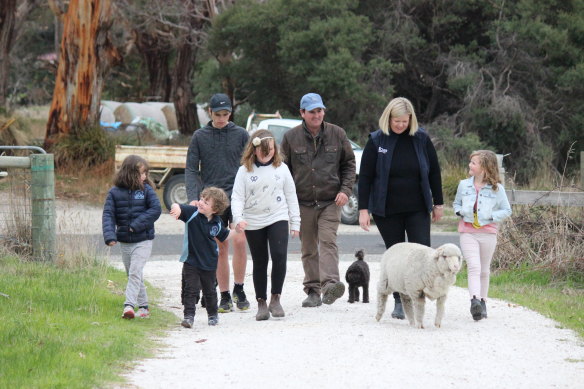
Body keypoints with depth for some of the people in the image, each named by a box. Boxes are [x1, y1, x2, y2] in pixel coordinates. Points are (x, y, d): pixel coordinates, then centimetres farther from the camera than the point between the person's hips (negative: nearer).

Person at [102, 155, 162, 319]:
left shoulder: (146, 190, -4)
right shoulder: (115, 193, -1)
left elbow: (156, 210, -11)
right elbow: (108, 214, -5)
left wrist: (137, 225, -18)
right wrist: (110, 236, -20)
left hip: (143, 240, -3)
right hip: (124, 242, 3)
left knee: (135, 272, -16)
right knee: (133, 275, 11)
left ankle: (129, 305, -22)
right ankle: (143, 307, 23)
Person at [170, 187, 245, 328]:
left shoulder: (217, 222, -4)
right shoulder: (192, 213, -14)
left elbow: (224, 236, 15)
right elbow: (177, 207, -27)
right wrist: (176, 209, -50)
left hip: (209, 263, 3)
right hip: (191, 261, -3)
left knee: (210, 291, 17)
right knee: (190, 290, -7)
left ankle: (213, 315, 34)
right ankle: (189, 316, -3)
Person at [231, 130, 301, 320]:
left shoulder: (281, 168, 4)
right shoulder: (245, 170, -1)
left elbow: (291, 195, 9)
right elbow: (237, 197, -3)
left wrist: (295, 223, 7)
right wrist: (238, 218, -20)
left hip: (278, 219, 0)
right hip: (253, 223, 0)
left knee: (279, 255, -18)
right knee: (260, 263, 7)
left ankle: (275, 299, -8)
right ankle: (261, 303, 16)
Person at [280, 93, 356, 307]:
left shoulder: (337, 134, 4)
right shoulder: (291, 137, 3)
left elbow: (349, 164, 11)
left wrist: (346, 189, -2)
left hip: (330, 201, -1)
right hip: (303, 203, 1)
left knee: (328, 241, -18)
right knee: (309, 249, 6)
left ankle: (330, 283, -30)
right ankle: (313, 290, 11)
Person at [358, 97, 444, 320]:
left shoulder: (421, 139, 0)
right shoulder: (377, 141, -4)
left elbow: (434, 172, 8)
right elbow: (365, 177, -2)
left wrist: (438, 203, 9)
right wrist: (364, 209, -5)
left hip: (417, 209, 1)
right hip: (387, 211, -1)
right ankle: (399, 302, 14)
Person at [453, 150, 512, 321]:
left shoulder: (496, 189, -1)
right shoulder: (464, 185, 7)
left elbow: (506, 210, 4)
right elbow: (456, 203, 20)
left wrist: (491, 216, -11)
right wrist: (460, 211, -2)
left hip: (488, 233, 0)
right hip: (467, 232, 0)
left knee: (484, 270, 11)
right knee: (474, 266, -17)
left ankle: (482, 302, 24)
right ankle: (474, 301, -32)